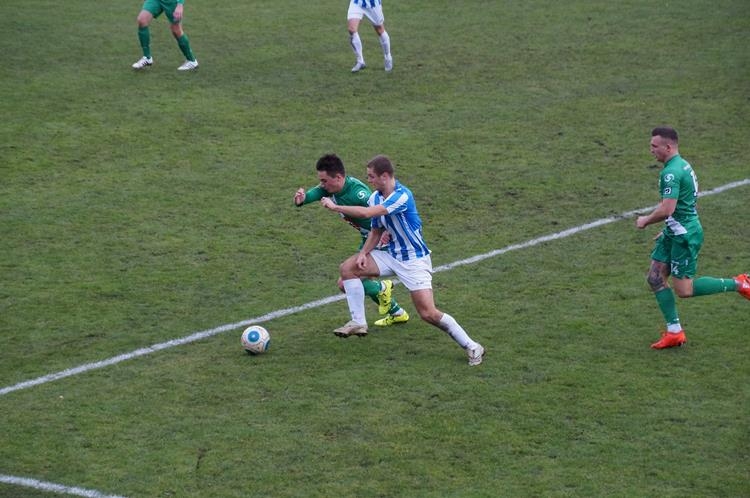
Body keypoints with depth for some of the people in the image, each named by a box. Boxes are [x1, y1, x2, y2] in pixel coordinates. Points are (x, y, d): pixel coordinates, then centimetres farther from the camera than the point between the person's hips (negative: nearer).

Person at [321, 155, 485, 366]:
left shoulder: (402, 196, -27)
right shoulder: (375, 197, 1)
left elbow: (366, 213, -35)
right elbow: (376, 231, 13)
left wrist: (335, 207, -23)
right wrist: (364, 253, -5)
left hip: (414, 259, -8)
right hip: (392, 254, 8)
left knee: (428, 313, -16)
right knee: (348, 267, -4)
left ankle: (471, 347, -3)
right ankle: (358, 322, 3)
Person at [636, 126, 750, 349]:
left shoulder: (671, 173, -22)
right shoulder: (682, 164, 11)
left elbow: (667, 209, -29)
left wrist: (645, 221, -11)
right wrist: (667, 229, 23)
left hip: (685, 235, -10)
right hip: (675, 232, 10)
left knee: (683, 290, -4)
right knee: (655, 278, 7)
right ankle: (674, 332, 11)